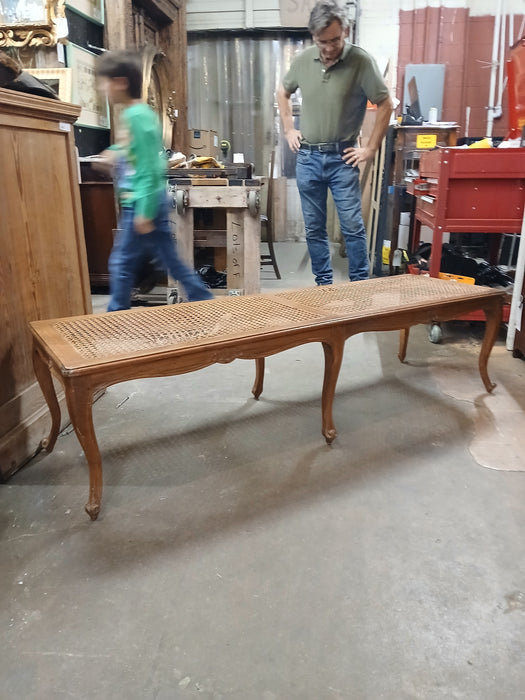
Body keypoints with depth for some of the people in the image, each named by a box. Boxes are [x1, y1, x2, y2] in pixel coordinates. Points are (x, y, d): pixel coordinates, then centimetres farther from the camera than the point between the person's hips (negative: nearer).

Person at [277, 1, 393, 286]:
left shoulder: (361, 61, -9)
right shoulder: (303, 60, 2)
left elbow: (386, 105, -5)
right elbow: (282, 93, 20)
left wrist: (371, 148, -6)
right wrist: (289, 129, 12)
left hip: (342, 158, -3)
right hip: (307, 157, 4)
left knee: (352, 225, -4)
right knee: (314, 228, 8)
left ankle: (360, 285, 11)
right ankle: (323, 283, 21)